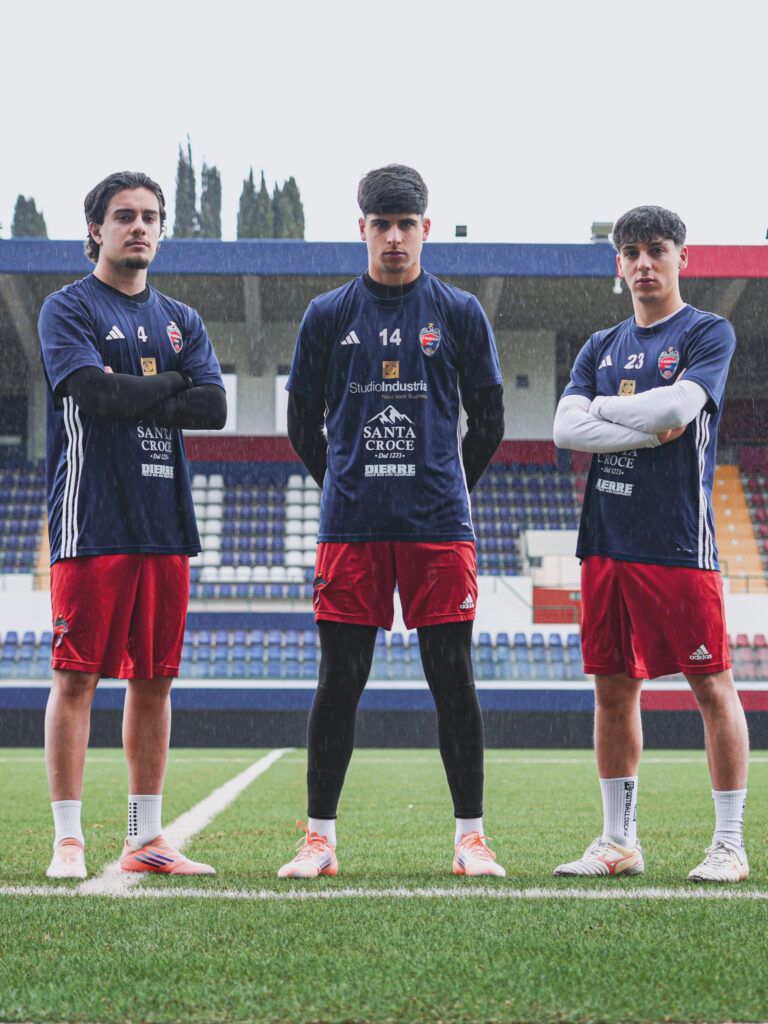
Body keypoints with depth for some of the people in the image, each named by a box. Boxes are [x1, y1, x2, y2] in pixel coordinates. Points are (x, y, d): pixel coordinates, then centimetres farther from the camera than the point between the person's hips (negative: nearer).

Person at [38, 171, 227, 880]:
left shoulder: (182, 321, 18)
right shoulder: (69, 309, 2)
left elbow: (215, 407, 3)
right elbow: (94, 393, -15)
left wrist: (132, 396, -8)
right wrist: (172, 384, -3)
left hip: (165, 522, 5)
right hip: (92, 521, -5)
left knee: (154, 681, 7)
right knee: (76, 677, -5)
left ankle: (146, 839, 13)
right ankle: (69, 840, 0)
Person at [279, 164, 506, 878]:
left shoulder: (460, 314, 7)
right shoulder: (328, 316, 8)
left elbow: (488, 424, 12)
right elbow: (302, 426, 14)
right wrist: (349, 488, 12)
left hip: (439, 524, 0)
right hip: (350, 525, 1)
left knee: (453, 678, 0)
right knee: (339, 679, 1)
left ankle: (470, 838, 8)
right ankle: (319, 838, 10)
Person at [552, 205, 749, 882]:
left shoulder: (708, 333, 1)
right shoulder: (602, 347, 16)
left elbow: (680, 405, -16)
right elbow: (566, 428, 2)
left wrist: (605, 408, -2)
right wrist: (652, 428, -9)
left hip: (677, 540, -5)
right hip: (607, 539, 6)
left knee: (711, 684, -3)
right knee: (614, 687, 8)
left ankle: (731, 844, 4)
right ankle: (619, 842, 18)